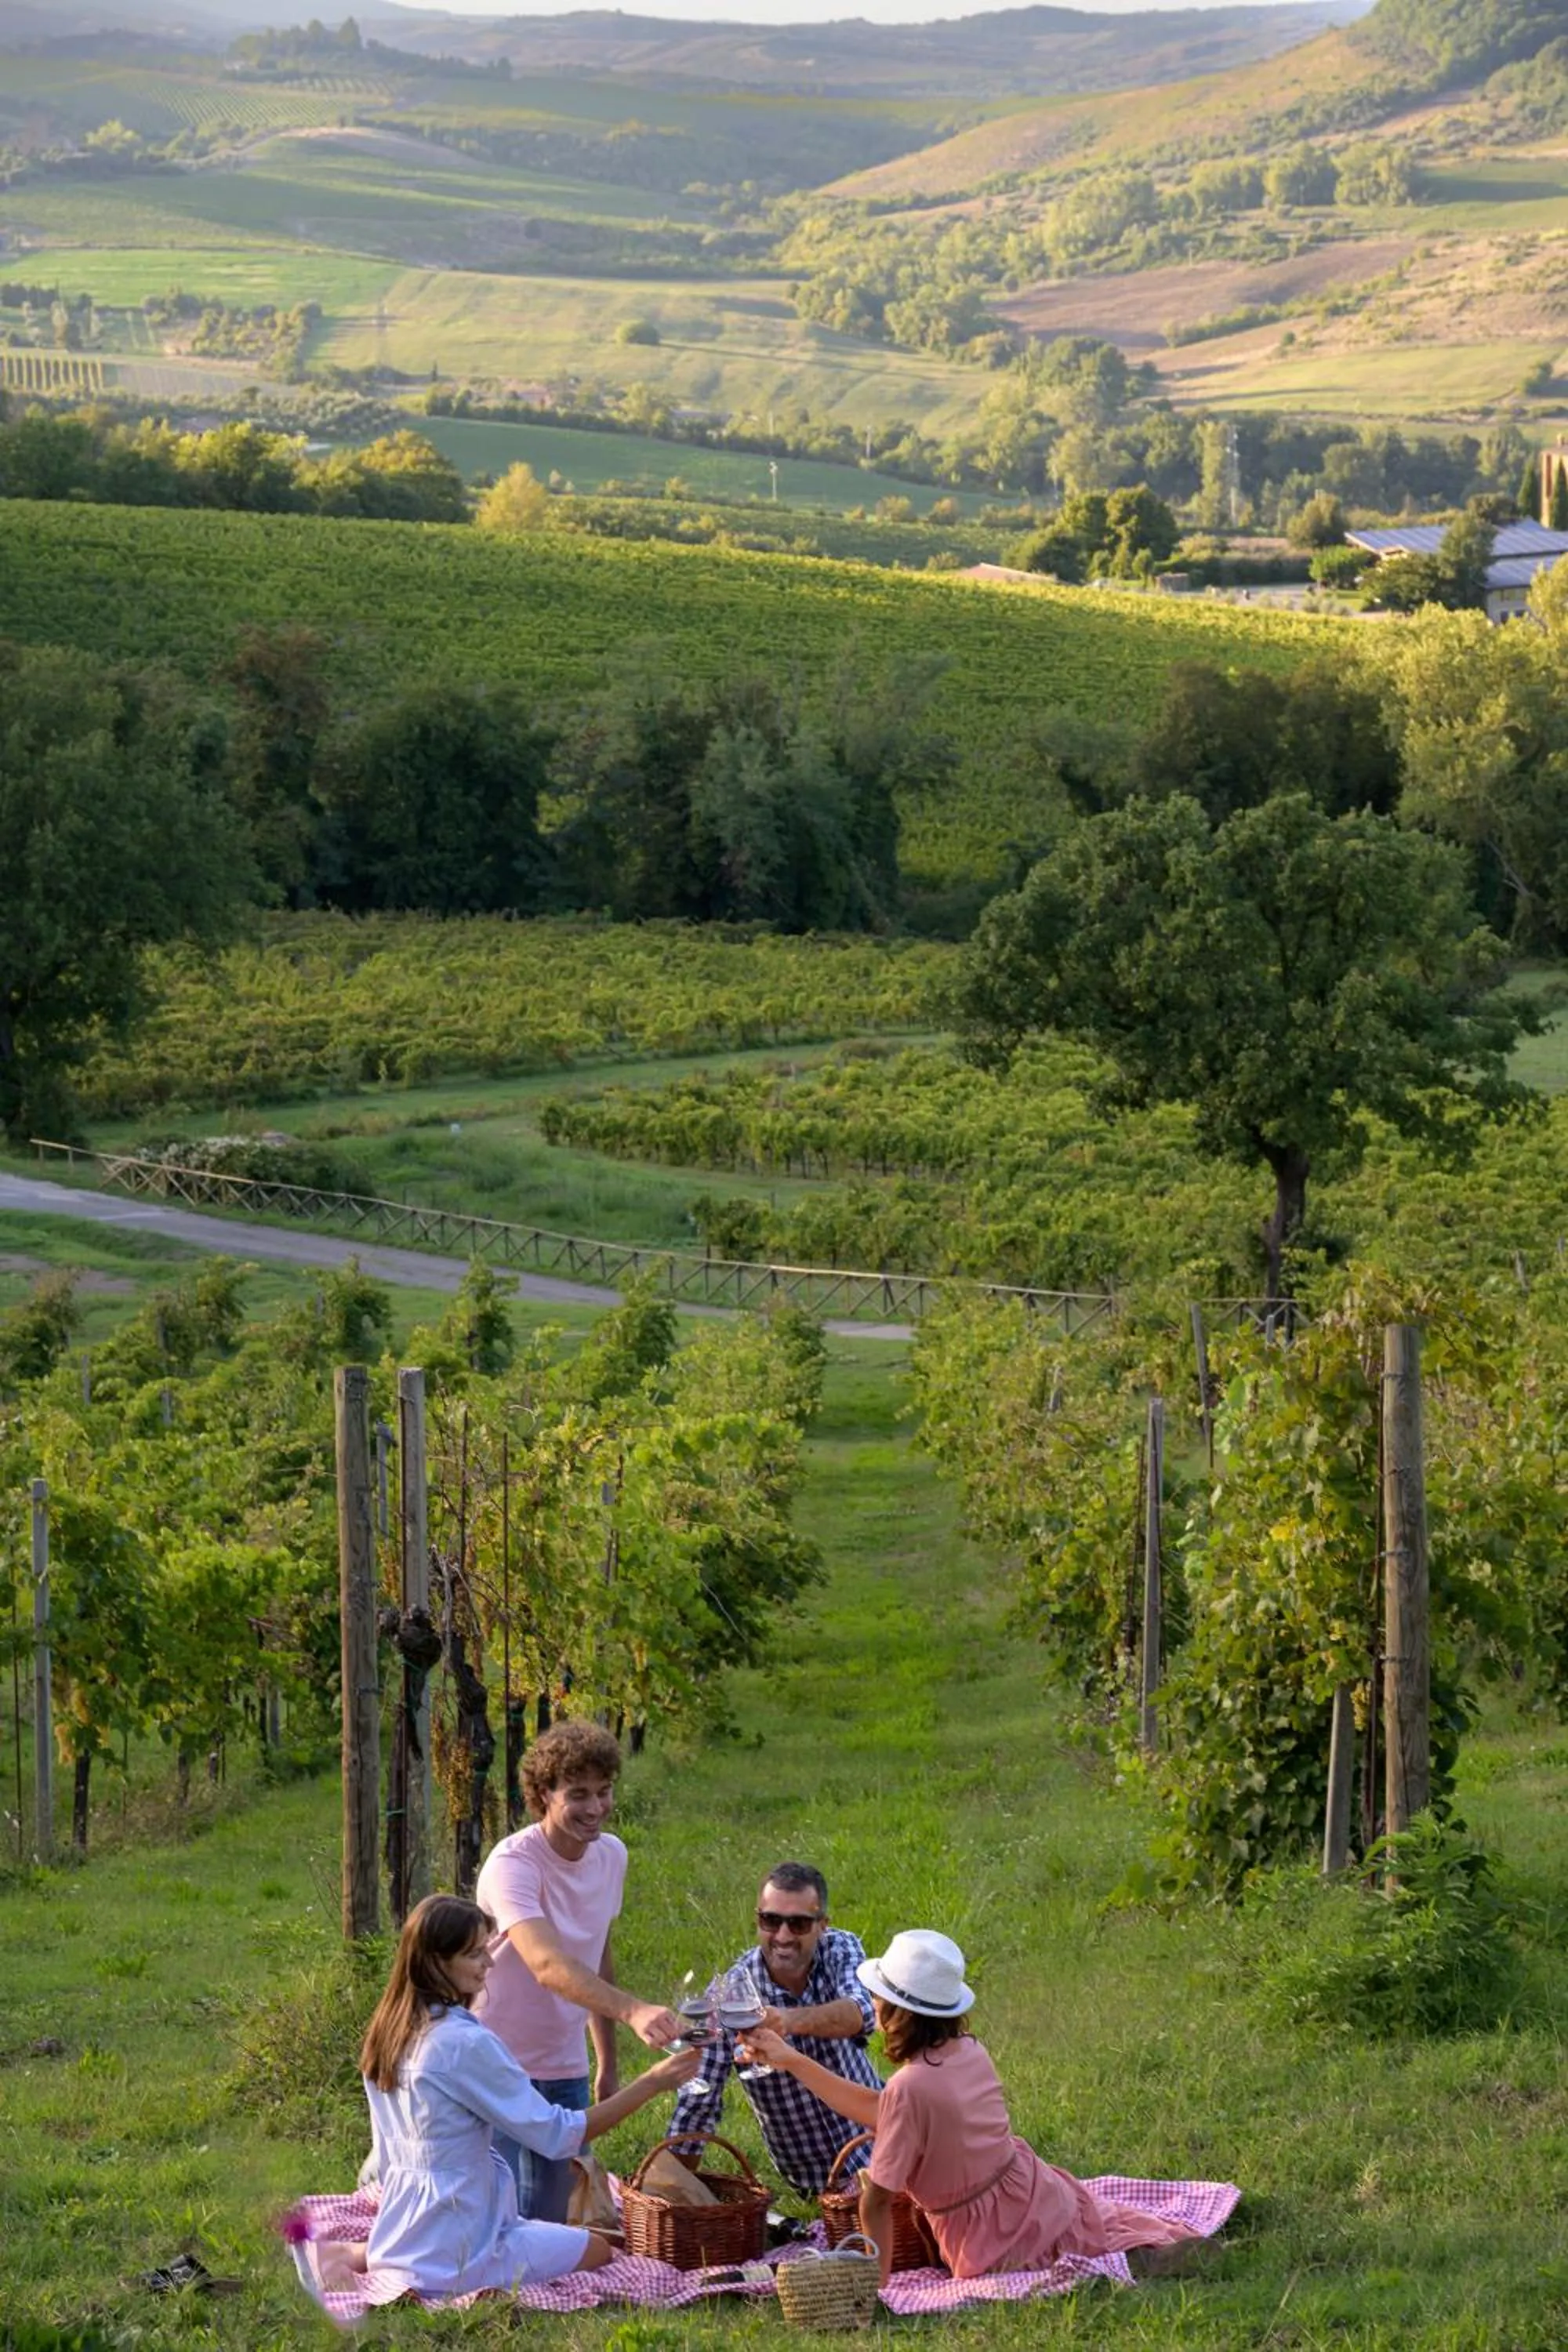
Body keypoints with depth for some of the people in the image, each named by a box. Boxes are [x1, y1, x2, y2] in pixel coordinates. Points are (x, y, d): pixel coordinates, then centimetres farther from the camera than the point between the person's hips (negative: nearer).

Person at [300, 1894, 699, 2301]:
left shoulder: (388, 2031, 5)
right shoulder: (465, 2043, -21)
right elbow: (555, 2135, -17)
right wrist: (652, 2084, -15)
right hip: (451, 2249, -9)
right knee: (599, 2250, 5)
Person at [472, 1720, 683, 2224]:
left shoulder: (612, 1855, 2)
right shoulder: (513, 1864, -23)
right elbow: (548, 1966, -39)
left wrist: (608, 2058, 17)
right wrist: (632, 2010, -52)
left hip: (566, 2069, 7)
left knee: (554, 2218, 11)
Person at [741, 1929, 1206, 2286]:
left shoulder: (910, 2088, -26)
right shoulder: (969, 2052, -3)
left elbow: (877, 2200, -21)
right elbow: (877, 2110, 7)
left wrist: (877, 2284, -10)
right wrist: (791, 2060, 10)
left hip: (996, 2245, -8)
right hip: (1048, 2201, 8)